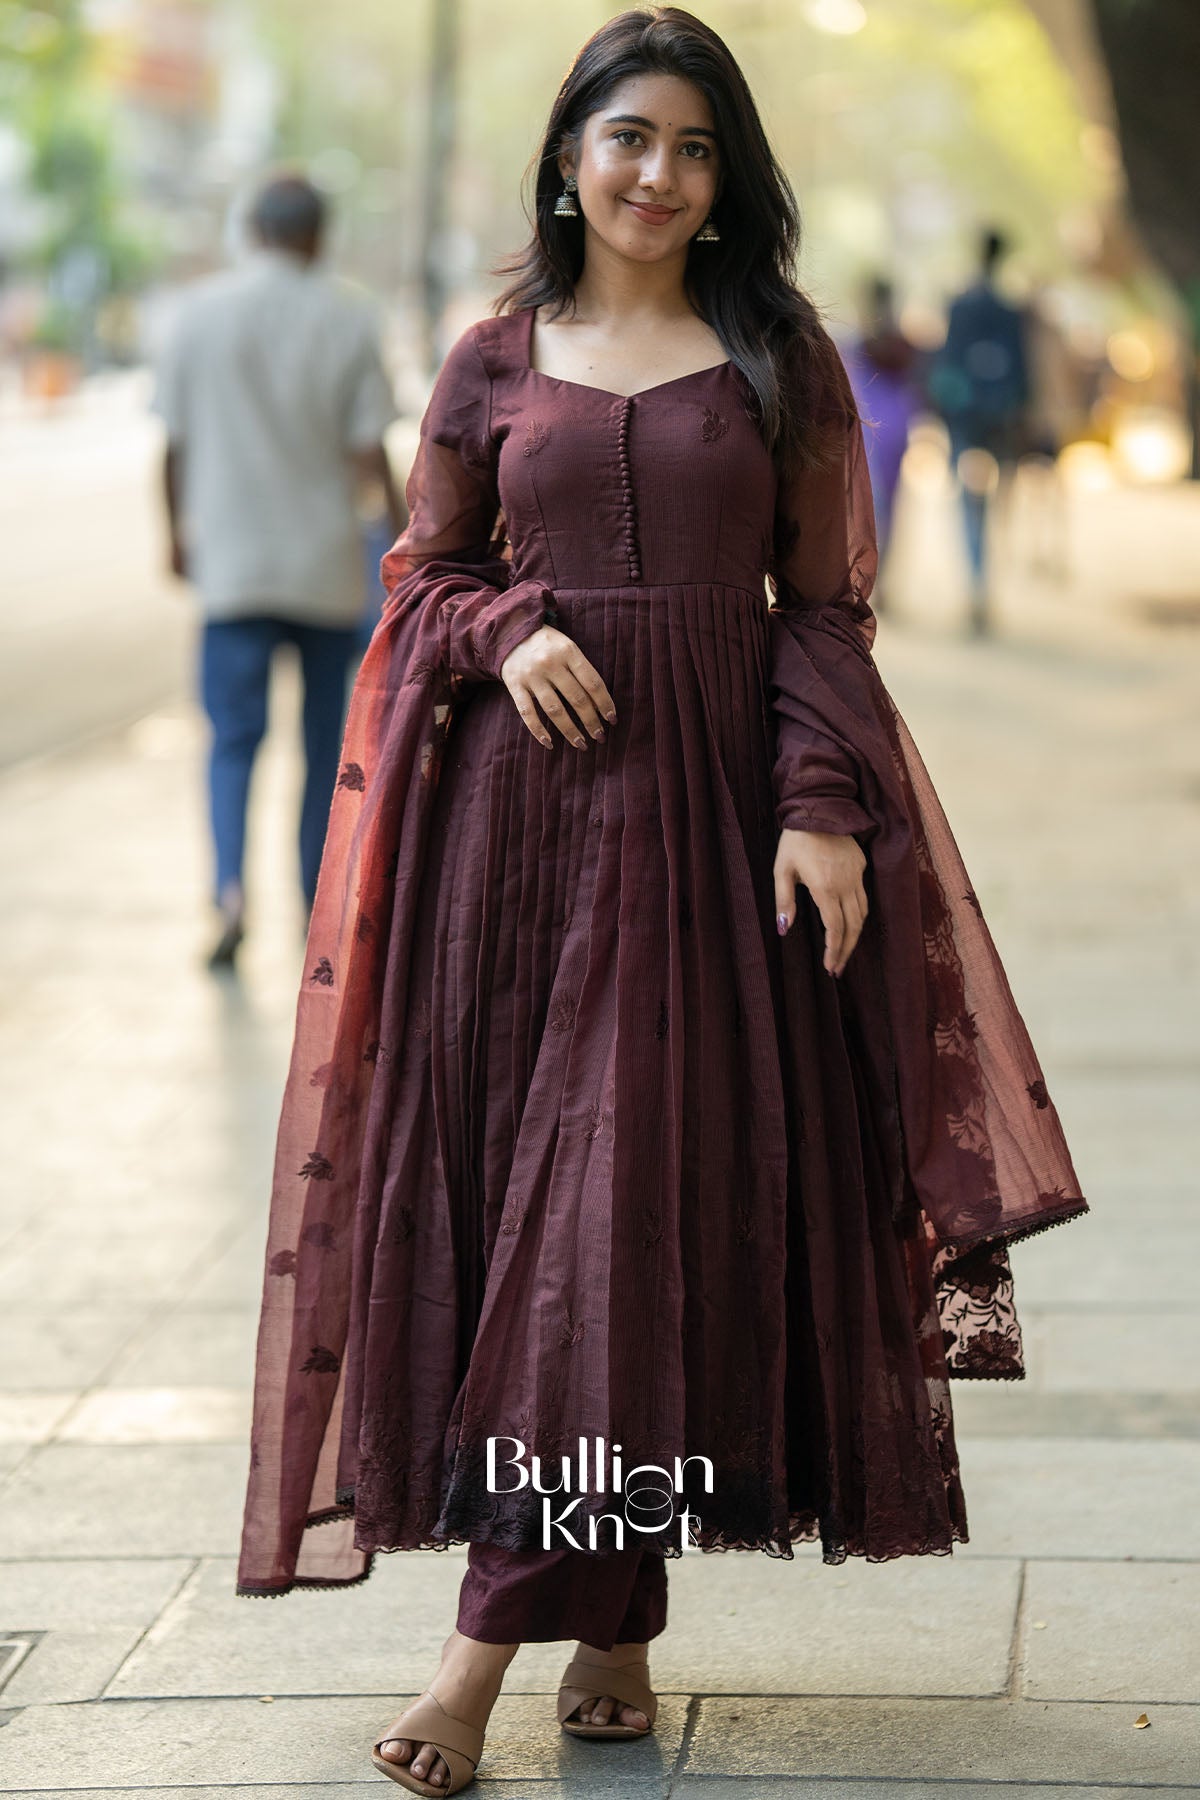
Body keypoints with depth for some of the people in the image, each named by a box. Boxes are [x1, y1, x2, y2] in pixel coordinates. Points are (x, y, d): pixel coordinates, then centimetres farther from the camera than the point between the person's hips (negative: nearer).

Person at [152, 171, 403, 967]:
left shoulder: (203, 310, 1)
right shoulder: (350, 317, -3)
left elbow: (176, 444, 4)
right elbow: (369, 449, -6)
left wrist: (178, 532, 17)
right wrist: (400, 532, 5)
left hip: (232, 562, 0)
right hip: (329, 564, 0)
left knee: (234, 735, 2)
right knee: (325, 739, 12)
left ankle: (231, 885, -21)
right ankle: (317, 903, 19)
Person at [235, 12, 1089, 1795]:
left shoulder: (782, 353, 7)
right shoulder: (496, 357, 9)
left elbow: (825, 606, 4)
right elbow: (426, 574, 13)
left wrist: (823, 807, -8)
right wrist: (507, 632, -9)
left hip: (712, 800, -1)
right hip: (522, 796, 1)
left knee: (648, 1175, -5)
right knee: (514, 1168, -2)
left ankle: (499, 1632, 0)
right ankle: (612, 1616, 9)